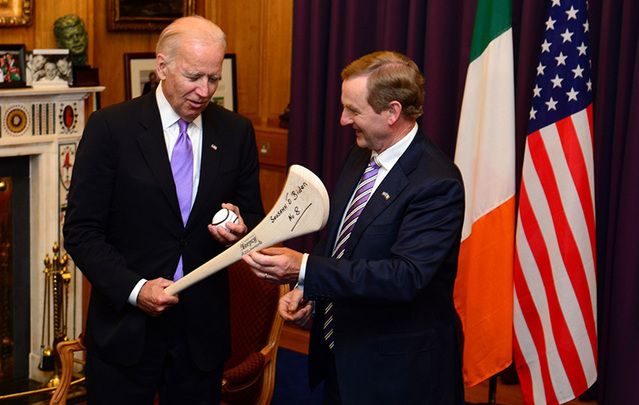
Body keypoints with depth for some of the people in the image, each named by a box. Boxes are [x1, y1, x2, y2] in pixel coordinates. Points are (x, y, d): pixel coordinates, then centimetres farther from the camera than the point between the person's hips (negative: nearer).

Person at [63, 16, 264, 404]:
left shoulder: (237, 132, 2)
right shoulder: (110, 127, -6)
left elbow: (254, 217, 10)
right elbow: (81, 230, -6)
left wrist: (240, 228, -13)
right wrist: (133, 288, -18)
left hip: (203, 329, 3)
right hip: (125, 326, -2)